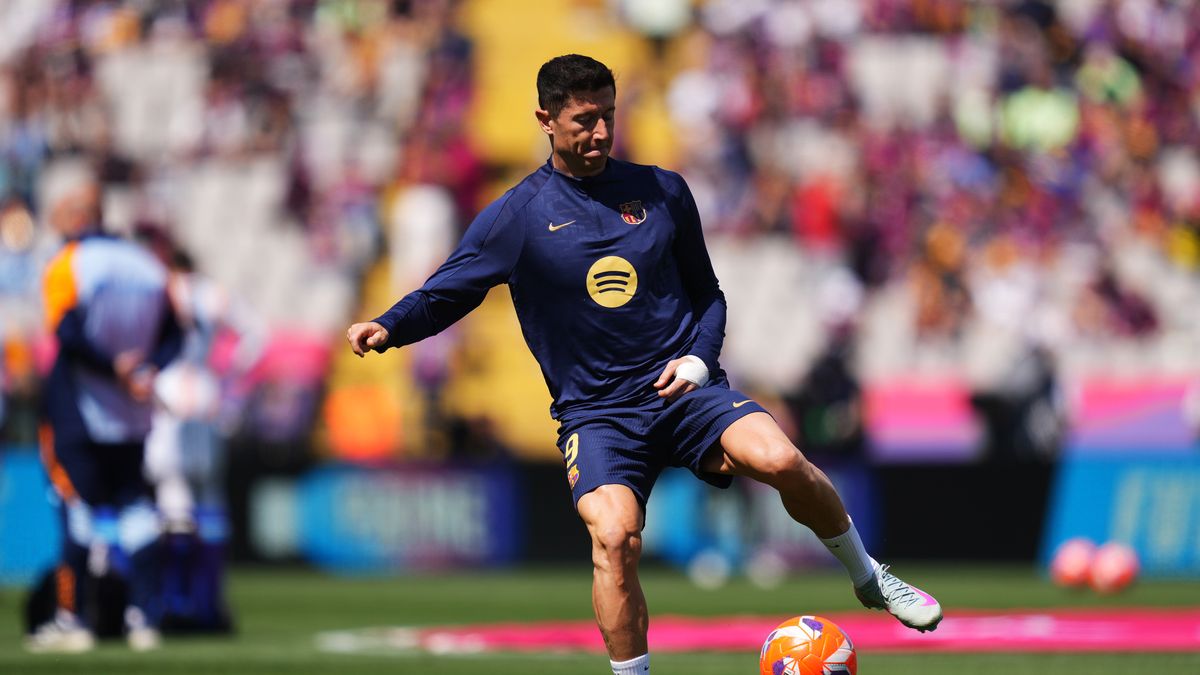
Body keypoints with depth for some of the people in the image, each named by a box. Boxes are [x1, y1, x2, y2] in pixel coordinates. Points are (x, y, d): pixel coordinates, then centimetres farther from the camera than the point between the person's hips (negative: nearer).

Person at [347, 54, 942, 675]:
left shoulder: (662, 192, 8)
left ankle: (867, 577, 2)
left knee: (779, 460, -24)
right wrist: (388, 328, -17)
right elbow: (441, 295, 2)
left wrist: (699, 358, 0)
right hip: (595, 411, -2)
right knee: (614, 536, -29)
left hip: (684, 389, 2)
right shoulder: (517, 216, 1)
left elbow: (706, 293, 18)